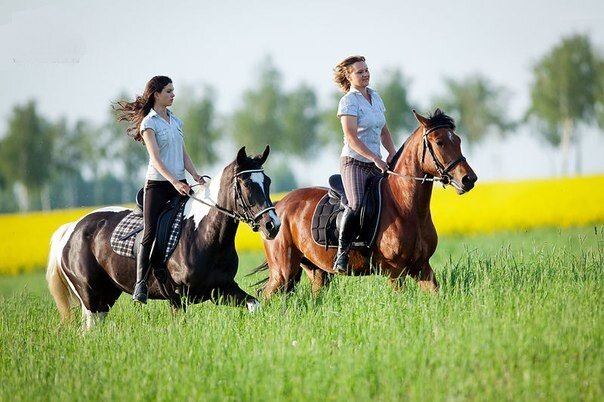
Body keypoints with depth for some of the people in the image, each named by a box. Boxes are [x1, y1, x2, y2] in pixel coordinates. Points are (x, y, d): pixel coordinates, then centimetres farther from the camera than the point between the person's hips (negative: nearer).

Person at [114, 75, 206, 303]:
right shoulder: (149, 123, -6)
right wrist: (174, 182, -27)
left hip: (179, 184, 6)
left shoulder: (175, 121, 15)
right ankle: (140, 284, -9)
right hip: (158, 184, -6)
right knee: (150, 235, -10)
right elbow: (155, 158, -16)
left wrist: (195, 176, 0)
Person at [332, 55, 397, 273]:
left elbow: (383, 131, 22)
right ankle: (342, 252, -20)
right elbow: (351, 137, -19)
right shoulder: (349, 101, -9)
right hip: (354, 162, -8)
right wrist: (375, 158, -25)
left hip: (375, 163, 8)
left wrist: (392, 154, 5)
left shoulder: (375, 97, 14)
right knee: (357, 205, -27)